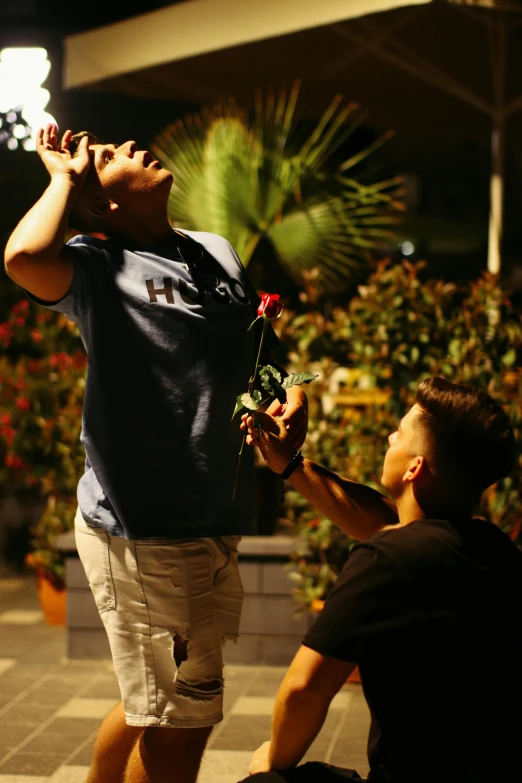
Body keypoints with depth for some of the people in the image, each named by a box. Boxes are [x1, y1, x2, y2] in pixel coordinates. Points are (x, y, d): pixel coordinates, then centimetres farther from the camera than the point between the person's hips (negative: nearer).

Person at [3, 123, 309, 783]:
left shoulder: (218, 255, 12)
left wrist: (291, 396, 2)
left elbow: (263, 353, 24)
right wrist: (65, 176, -13)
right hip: (140, 530, -7)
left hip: (210, 525, 7)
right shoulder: (98, 267, -9)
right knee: (179, 718, 0)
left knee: (155, 707, 22)